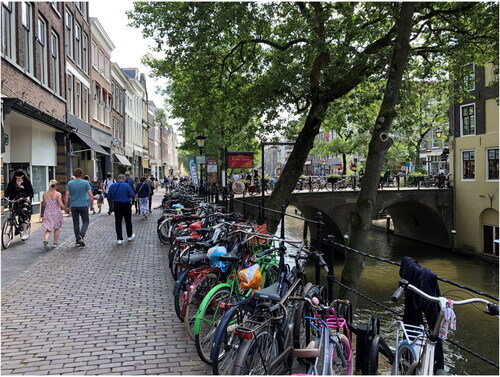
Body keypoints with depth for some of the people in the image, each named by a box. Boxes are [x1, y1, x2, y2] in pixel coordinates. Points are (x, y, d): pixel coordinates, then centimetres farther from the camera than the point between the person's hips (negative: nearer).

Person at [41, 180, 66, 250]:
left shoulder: (45, 194, 0)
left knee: (48, 229, 4)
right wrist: (65, 208, 0)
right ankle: (55, 243, 23)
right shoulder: (58, 194, -13)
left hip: (47, 212, 2)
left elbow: (44, 204, 10)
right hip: (56, 212, -2)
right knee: (57, 228, 18)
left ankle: (45, 240, -23)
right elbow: (61, 204, -19)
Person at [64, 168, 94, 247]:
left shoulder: (70, 183, 1)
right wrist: (92, 205, 3)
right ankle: (81, 235, -16)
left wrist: (65, 207, 7)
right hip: (83, 205, -2)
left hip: (74, 206, 2)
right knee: (85, 222, 8)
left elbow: (66, 196, -1)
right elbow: (91, 195, -8)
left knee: (76, 223, 10)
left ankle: (78, 241, 13)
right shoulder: (85, 183, -5)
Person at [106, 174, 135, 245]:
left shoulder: (112, 186, 1)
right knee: (128, 221, 14)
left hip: (117, 205, 2)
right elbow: (132, 195, -11)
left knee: (118, 222, 4)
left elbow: (109, 195, 5)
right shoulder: (127, 185, -9)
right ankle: (130, 236, 28)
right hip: (126, 204, -2)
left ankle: (119, 239, 0)